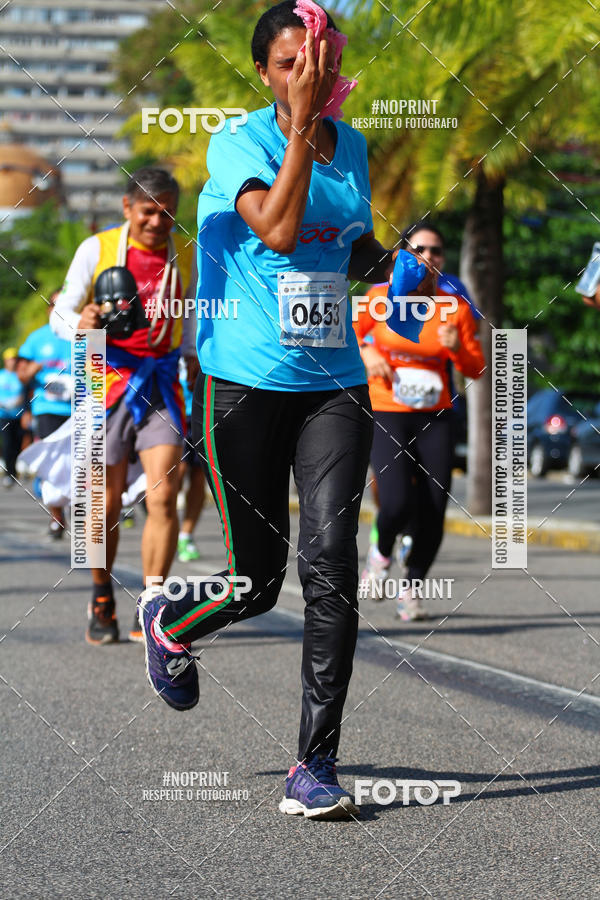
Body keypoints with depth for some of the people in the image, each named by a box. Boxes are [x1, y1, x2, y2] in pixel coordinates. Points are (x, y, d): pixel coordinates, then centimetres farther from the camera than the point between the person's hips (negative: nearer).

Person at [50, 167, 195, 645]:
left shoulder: (187, 255, 6)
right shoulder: (97, 249, -3)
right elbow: (61, 313, -1)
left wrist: (194, 358, 20)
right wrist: (81, 324, -21)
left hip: (161, 385, 1)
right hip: (109, 380, -1)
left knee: (163, 496, -13)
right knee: (106, 503, 3)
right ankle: (102, 601, 25)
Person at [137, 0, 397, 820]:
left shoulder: (352, 146, 10)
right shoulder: (237, 144, -7)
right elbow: (278, 231, -25)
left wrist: (375, 258, 5)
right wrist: (301, 122, -25)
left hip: (335, 383, 4)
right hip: (246, 384, -4)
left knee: (331, 564, -11)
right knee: (258, 581, 2)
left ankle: (315, 766, -6)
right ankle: (169, 623, 38)